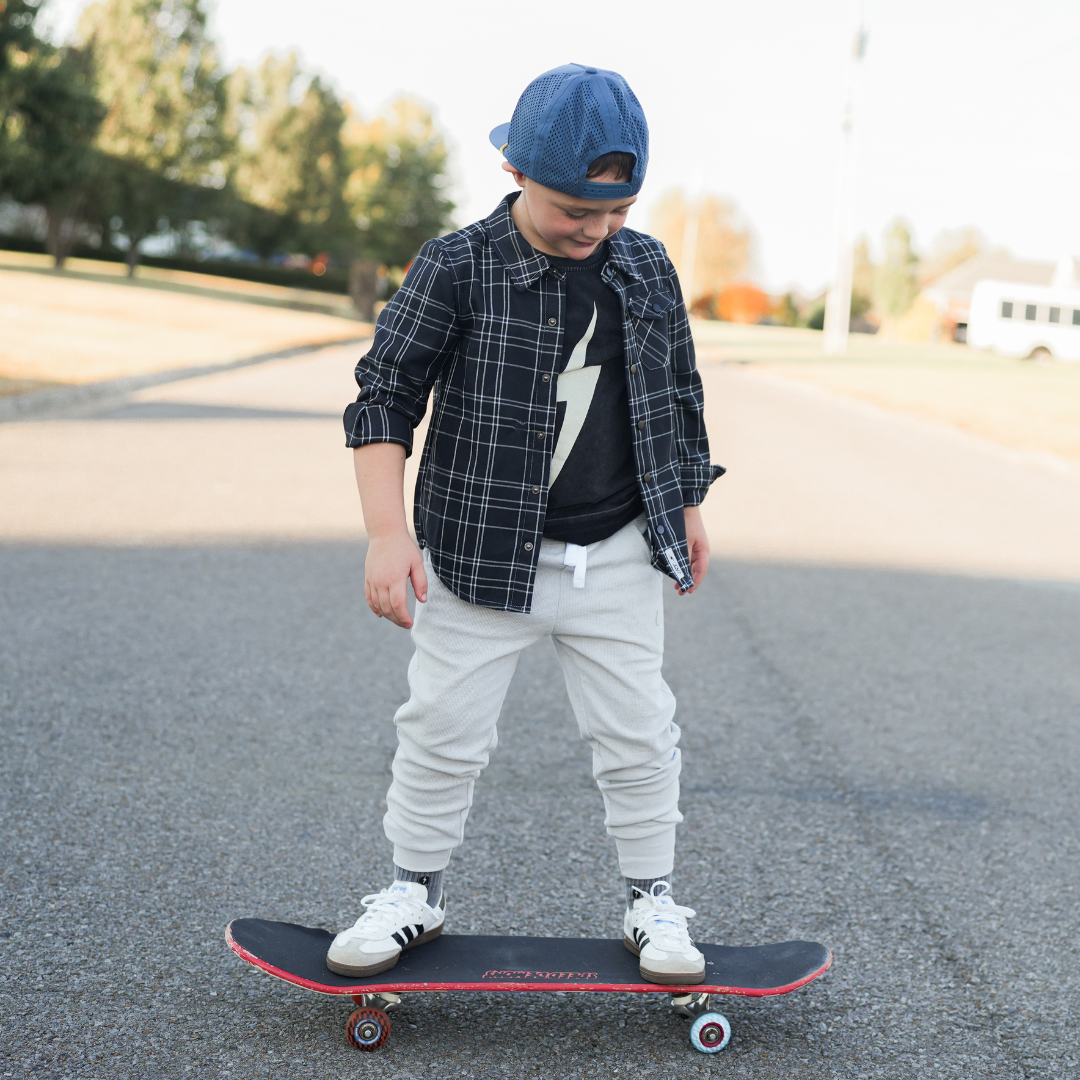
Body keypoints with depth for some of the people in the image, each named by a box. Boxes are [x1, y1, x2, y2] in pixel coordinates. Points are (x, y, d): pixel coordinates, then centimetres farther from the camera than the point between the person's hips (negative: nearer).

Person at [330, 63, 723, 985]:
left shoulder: (649, 270, 3)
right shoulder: (457, 268, -10)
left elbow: (679, 396, 17)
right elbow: (385, 396, -10)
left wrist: (689, 507, 19)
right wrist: (389, 531, -17)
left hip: (618, 555, 3)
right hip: (482, 552, -2)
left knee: (639, 735, 7)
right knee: (443, 729, 6)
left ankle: (654, 903, 24)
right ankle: (414, 893, 26)